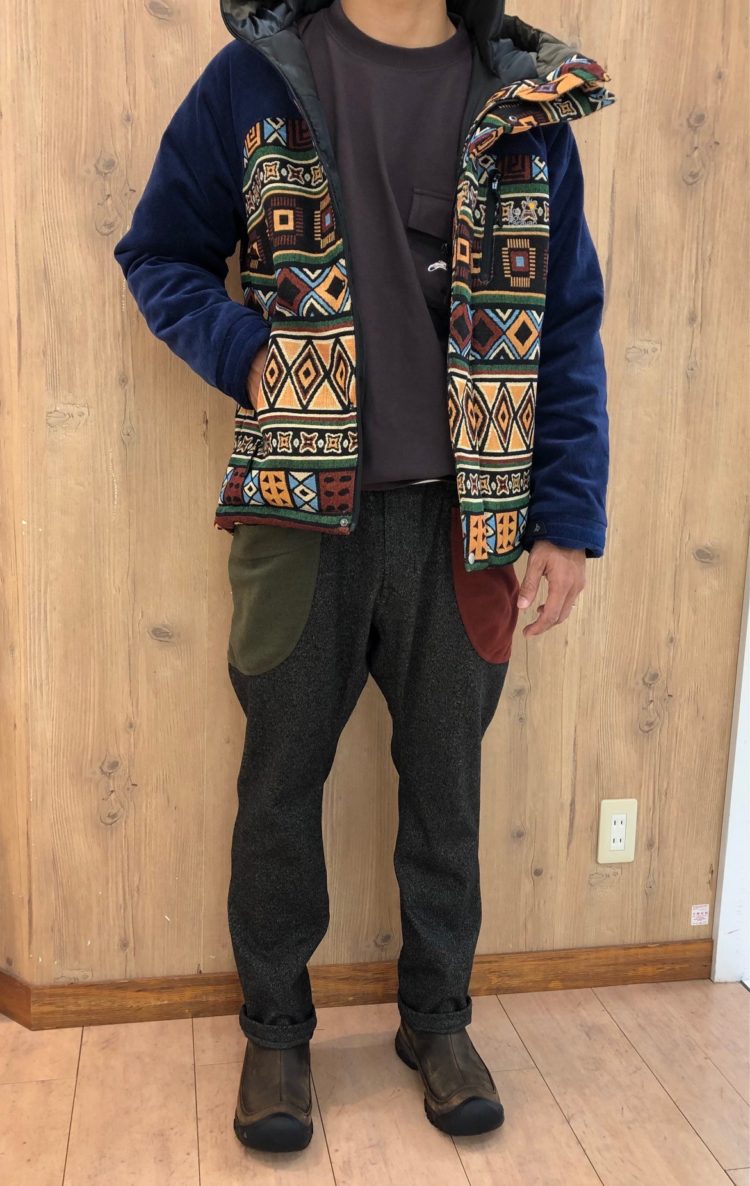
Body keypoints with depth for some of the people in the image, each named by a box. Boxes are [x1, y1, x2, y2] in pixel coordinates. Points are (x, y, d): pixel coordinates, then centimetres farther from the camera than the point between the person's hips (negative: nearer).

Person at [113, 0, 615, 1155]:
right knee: (282, 775, 11)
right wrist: (243, 354, -11)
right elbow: (158, 254, 8)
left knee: (446, 773, 13)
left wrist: (567, 519, -2)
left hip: (463, 516, 1)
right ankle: (275, 1027, 33)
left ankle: (437, 1017, 35)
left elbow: (568, 325, 4)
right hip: (300, 507, -1)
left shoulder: (529, 99, 4)